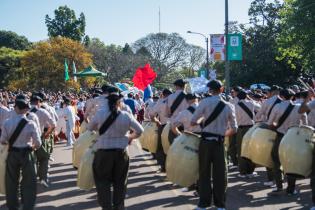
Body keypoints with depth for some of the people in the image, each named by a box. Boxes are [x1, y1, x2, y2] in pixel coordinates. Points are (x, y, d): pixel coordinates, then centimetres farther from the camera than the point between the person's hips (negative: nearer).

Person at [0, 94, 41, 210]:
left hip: (12, 154, 2)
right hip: (26, 154, -2)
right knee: (28, 182, 12)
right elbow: (38, 143, -12)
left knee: (12, 181, 19)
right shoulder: (30, 124, -17)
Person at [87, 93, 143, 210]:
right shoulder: (126, 116, -5)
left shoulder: (100, 114, -7)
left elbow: (90, 128, 8)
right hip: (121, 152, 2)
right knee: (120, 181, 17)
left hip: (103, 152, -1)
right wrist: (130, 137, 21)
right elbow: (139, 131, 3)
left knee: (103, 181, 10)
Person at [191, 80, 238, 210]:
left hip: (206, 141, -2)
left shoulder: (205, 102, -8)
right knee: (220, 173, 9)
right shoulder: (228, 106, 2)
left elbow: (193, 122, -8)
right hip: (219, 142, 2)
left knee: (204, 172, 8)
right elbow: (234, 129, 6)